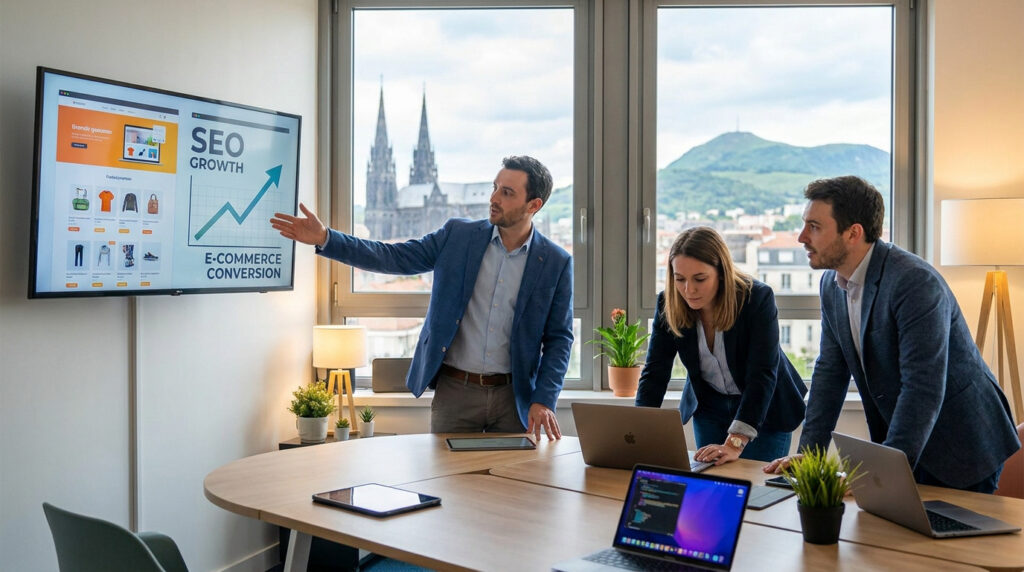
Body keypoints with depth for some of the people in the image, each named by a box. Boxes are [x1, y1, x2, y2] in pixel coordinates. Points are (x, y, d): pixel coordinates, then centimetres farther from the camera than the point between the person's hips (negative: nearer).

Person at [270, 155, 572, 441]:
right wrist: (326, 238, -12)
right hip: (454, 390, 1)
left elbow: (559, 337, 0)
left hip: (514, 397, 0)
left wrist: (543, 400, -10)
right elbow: (394, 257, -2)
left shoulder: (556, 262, -2)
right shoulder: (457, 235, 1)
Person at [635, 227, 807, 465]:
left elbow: (762, 375, -33)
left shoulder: (758, 298, -28)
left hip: (765, 409, -3)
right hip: (709, 407, 3)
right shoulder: (668, 304, -17)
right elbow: (654, 373, -17)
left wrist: (735, 444, -42)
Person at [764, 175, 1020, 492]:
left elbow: (923, 389, -30)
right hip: (897, 446, 7)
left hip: (961, 449, -7)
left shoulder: (916, 282, -25)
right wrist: (808, 453, -2)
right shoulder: (832, 283, 1)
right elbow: (830, 371, 5)